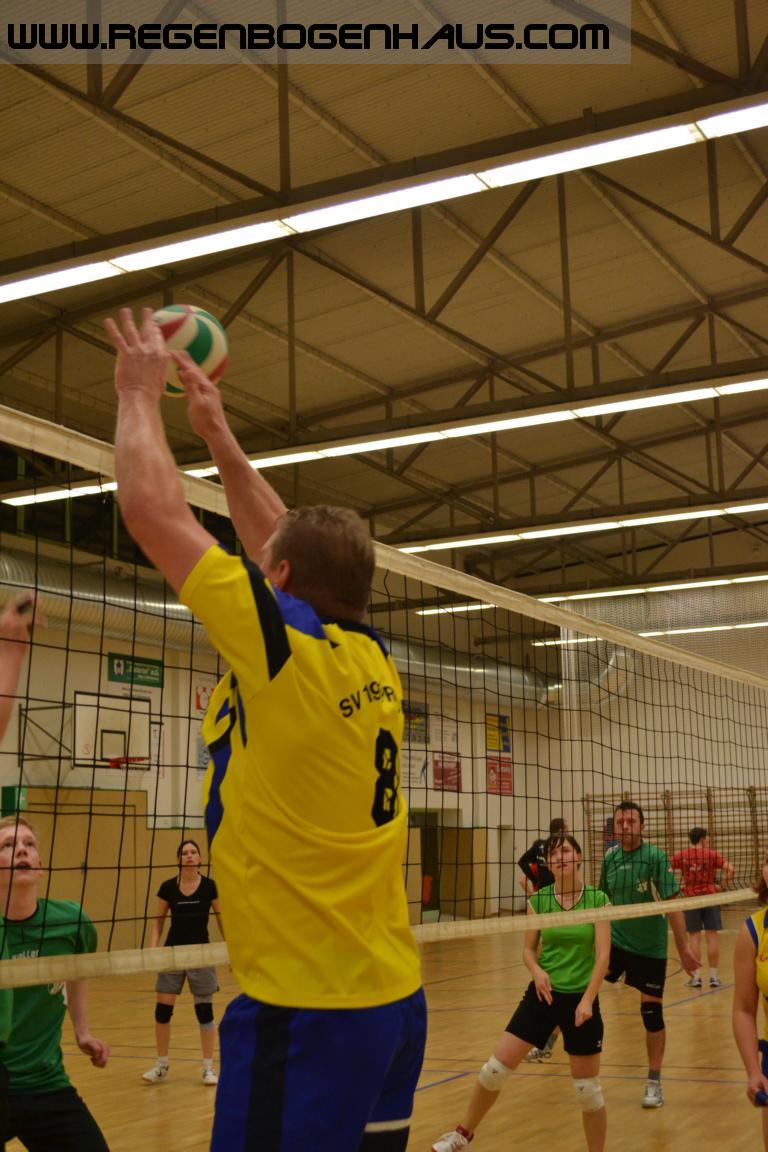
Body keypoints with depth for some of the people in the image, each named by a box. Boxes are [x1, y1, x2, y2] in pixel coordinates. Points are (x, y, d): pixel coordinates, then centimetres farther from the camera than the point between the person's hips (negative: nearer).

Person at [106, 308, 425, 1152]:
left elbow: (152, 512, -7)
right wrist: (217, 435, 28)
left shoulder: (285, 645, -13)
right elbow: (284, 543, 23)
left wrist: (140, 393, 7)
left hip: (303, 1007, -8)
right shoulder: (372, 661, 6)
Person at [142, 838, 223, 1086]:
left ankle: (208, 1067, 12)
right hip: (173, 951, 2)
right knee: (163, 1008, 0)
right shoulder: (168, 887, -3)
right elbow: (158, 920, 6)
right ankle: (161, 1065, 17)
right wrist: (153, 947, -6)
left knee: (204, 1010, 0)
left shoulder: (209, 886, -7)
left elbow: (222, 919, 0)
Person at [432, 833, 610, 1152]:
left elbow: (603, 955, -11)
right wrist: (537, 971, -14)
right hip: (543, 995, 2)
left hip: (580, 999, -2)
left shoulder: (597, 900, -7)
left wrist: (587, 999, -20)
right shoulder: (538, 900, 0)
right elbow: (528, 948, 7)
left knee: (587, 1089, 3)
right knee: (495, 1068, 1)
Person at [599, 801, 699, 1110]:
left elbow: (672, 904, -15)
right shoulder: (610, 857, 1)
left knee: (651, 1012, 1)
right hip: (615, 941, 3)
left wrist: (683, 948, -17)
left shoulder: (656, 857, -14)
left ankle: (654, 1083, 17)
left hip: (650, 947, -3)